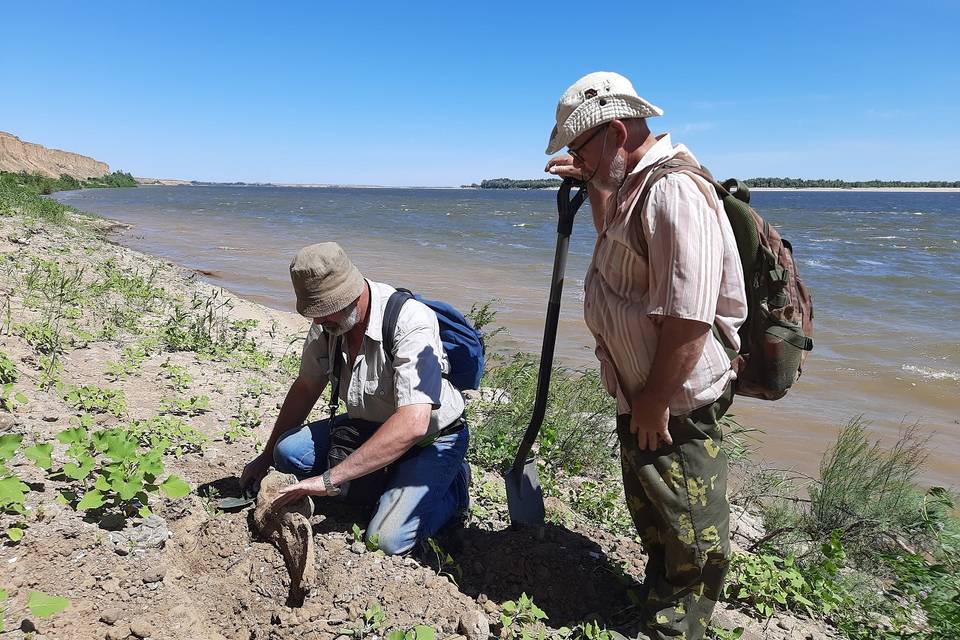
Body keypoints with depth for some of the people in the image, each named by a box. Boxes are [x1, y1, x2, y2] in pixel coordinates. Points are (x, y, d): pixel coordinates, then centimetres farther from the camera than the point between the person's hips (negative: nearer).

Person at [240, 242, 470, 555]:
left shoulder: (411, 322, -32)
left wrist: (330, 479, -39)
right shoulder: (328, 320, -8)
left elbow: (413, 423, -40)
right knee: (287, 450, -14)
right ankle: (390, 481, 3)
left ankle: (454, 483, 6)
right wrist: (266, 457, 14)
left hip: (432, 438, -7)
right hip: (368, 424, 7)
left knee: (385, 539, -23)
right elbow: (306, 387, 8)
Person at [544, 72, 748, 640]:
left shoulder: (674, 192, -25)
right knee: (653, 523, 26)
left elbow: (689, 318, -29)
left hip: (676, 407, -11)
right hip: (641, 399, 11)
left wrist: (655, 401, -21)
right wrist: (592, 185, 19)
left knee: (689, 539, 8)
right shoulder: (636, 183, 9)